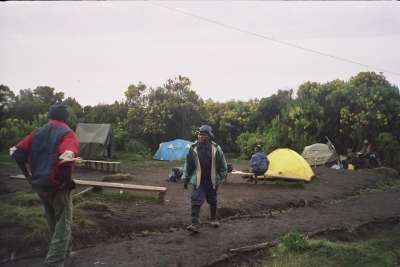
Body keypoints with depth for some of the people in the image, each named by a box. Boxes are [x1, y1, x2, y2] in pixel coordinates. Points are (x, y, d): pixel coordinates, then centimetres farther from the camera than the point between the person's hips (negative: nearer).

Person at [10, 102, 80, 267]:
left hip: (39, 185, 7)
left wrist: (28, 175, 12)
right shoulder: (67, 134, -14)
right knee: (63, 225, 6)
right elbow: (66, 158, -33)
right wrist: (68, 180, -19)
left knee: (54, 223, 21)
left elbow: (16, 152, 8)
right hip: (57, 187, -7)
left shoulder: (37, 132, 8)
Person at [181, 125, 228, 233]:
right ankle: (195, 223, -9)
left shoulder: (216, 148, -11)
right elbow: (188, 165, 0)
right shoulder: (193, 148, -9)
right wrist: (185, 179, 3)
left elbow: (223, 165, 1)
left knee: (213, 200, 17)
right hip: (197, 180, -1)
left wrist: (220, 177, 0)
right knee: (195, 201, -10)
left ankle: (213, 219, 36)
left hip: (212, 180, 1)